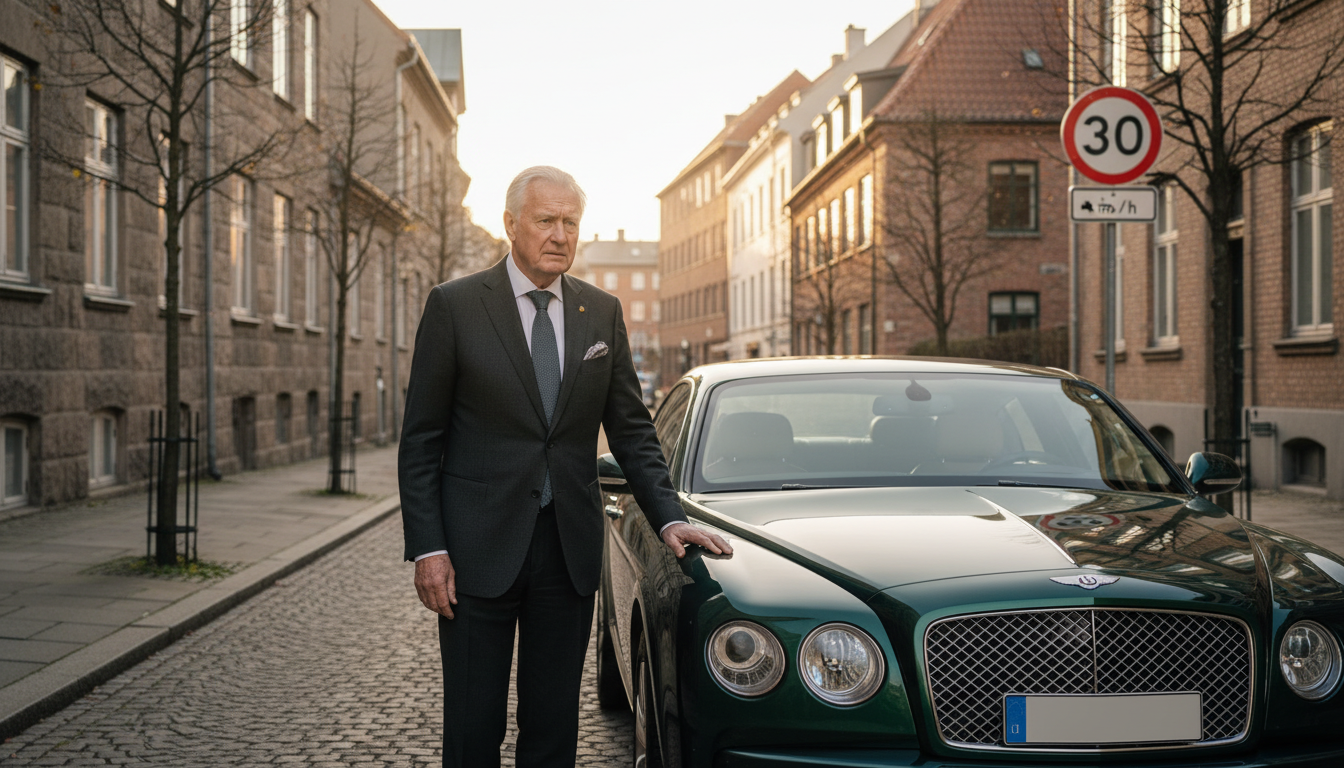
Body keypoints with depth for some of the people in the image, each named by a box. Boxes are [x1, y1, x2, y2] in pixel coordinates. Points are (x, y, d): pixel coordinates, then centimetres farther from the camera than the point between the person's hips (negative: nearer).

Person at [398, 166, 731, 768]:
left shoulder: (602, 313, 8)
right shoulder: (454, 305, -3)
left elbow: (631, 429, 10)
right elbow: (420, 441, -3)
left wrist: (668, 516, -3)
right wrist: (426, 548, -10)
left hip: (570, 548, 3)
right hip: (480, 546, -3)